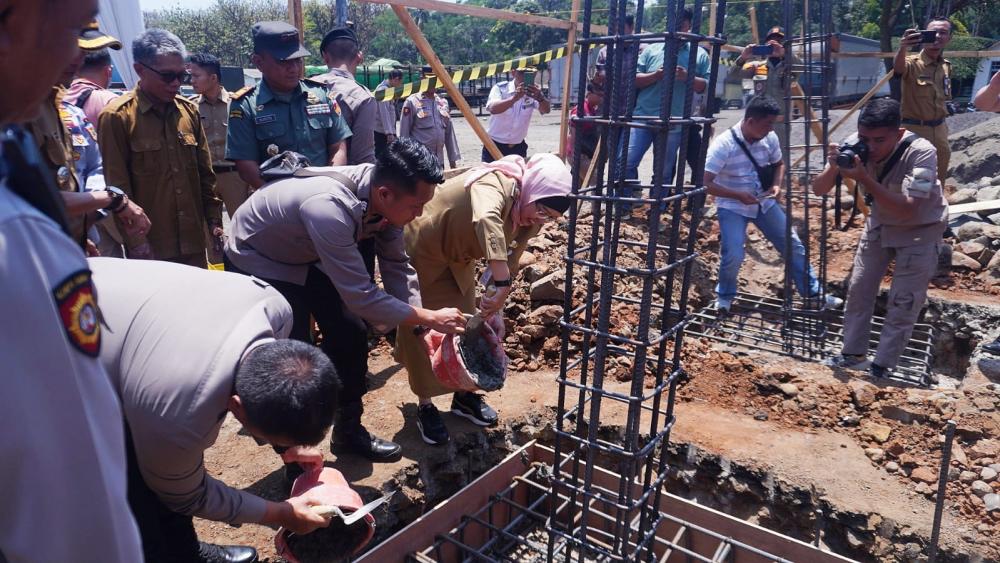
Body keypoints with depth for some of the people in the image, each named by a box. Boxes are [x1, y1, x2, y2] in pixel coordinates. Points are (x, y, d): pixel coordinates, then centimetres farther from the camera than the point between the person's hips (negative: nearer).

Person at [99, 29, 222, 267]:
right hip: (150, 246, -4)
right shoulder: (116, 117, -6)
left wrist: (215, 221, 9)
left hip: (193, 241, 4)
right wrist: (135, 242, -9)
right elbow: (117, 187, -7)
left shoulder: (189, 111, 8)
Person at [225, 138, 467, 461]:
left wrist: (424, 330, -17)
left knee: (350, 333, 3)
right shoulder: (330, 207, -42)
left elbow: (396, 266, -8)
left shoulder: (385, 198, -19)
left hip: (309, 259, 7)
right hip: (257, 263, -7)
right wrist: (429, 318, -29)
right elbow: (362, 297, -38)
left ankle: (349, 431, 23)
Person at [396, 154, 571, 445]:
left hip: (456, 261, 8)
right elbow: (486, 221, -57)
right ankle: (425, 407, 15)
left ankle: (464, 395, 28)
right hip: (421, 252, -8)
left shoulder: (526, 213, -9)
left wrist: (495, 306, -14)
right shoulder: (495, 184, -35)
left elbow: (509, 259, -5)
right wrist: (502, 283, -59)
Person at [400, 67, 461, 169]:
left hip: (439, 160, 6)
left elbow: (449, 133, 15)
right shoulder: (412, 102, -4)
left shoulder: (443, 102, 12)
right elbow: (404, 134, -4)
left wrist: (453, 160, 11)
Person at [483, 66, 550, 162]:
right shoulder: (500, 88, -12)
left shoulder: (533, 92, -5)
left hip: (519, 147, 2)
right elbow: (493, 108, -31)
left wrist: (540, 98, -45)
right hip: (494, 146, -2)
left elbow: (546, 110, -22)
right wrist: (514, 98, -48)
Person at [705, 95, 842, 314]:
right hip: (732, 207, -5)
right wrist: (739, 195, -28)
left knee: (793, 245, 7)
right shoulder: (723, 144, -23)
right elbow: (706, 183, -24)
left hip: (764, 202, 6)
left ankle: (814, 292, 24)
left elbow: (779, 164, 13)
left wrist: (776, 184, -8)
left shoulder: (769, 138, -6)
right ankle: (725, 296, 10)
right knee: (733, 256, -20)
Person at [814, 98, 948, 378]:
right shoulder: (855, 145, -22)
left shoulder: (921, 152, -34)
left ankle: (882, 366, 11)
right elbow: (818, 189, -18)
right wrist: (834, 167, -39)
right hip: (880, 223, 5)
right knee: (858, 288, 8)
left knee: (903, 301, -3)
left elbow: (908, 210, -40)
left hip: (920, 229, -4)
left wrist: (864, 178, -47)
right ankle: (854, 354, 23)